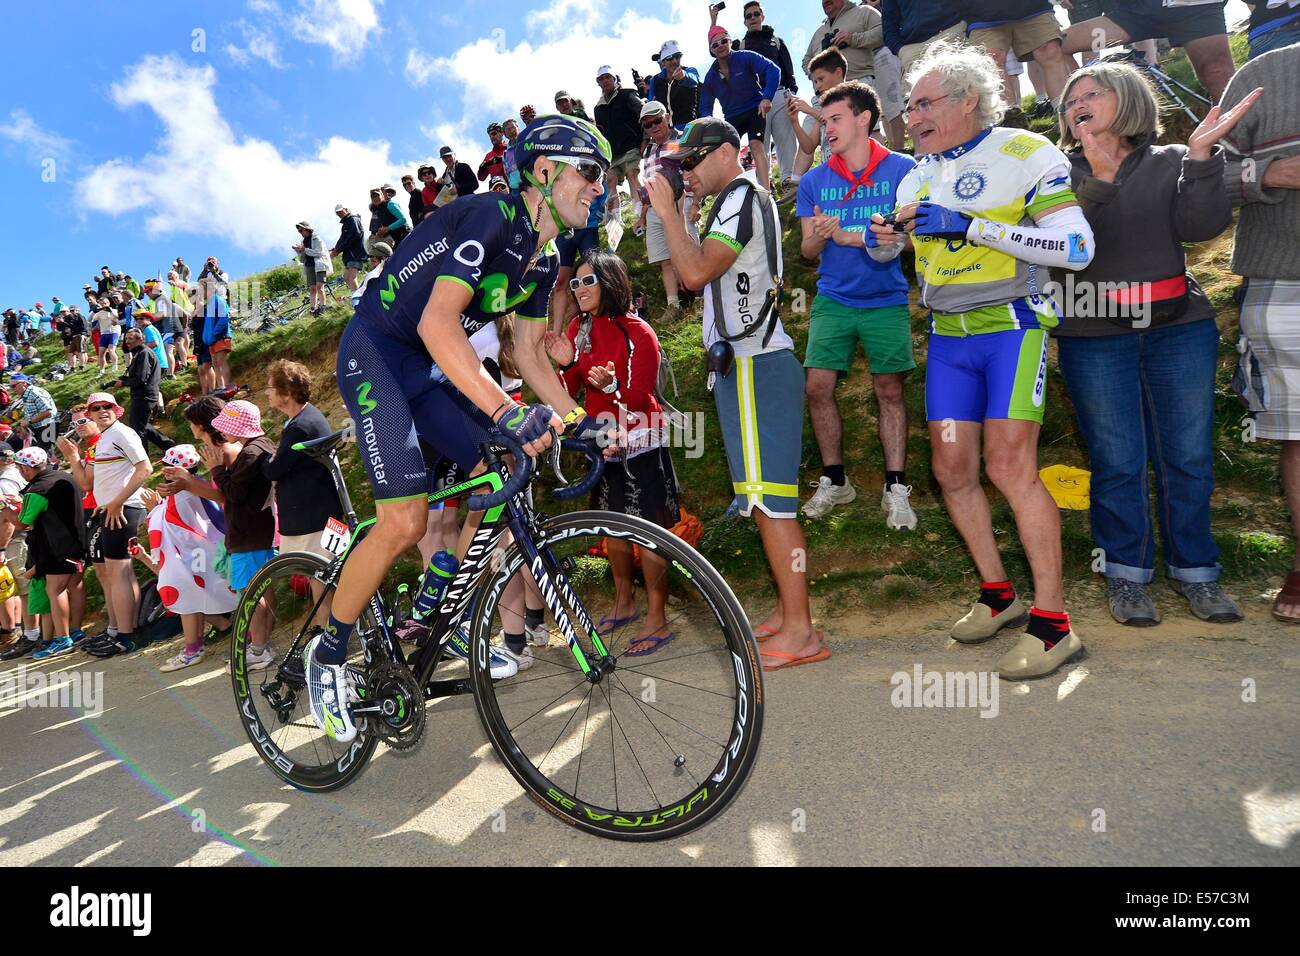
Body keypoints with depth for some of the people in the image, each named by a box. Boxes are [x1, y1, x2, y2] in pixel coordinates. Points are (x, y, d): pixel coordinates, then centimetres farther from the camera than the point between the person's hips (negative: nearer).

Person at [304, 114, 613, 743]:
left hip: (432, 369, 9)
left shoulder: (543, 260, 7)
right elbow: (437, 322, -34)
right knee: (405, 522, -18)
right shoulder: (488, 218, -21)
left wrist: (581, 419, 0)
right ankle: (327, 654, 5)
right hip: (376, 353, -8)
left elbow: (529, 353, 12)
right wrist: (507, 412, -44)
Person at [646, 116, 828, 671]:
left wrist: (667, 211, -10)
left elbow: (696, 272, -21)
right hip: (748, 361, 11)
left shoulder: (741, 197, -8)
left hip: (754, 365, -11)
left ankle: (800, 634, -6)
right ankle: (788, 612, 21)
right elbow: (701, 276, 21)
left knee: (769, 499, -11)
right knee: (767, 498, 12)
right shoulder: (740, 200, 24)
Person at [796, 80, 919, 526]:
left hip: (885, 301, -2)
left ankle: (896, 490, 8)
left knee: (890, 390, 0)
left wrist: (852, 236, -19)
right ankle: (834, 481, 13)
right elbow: (808, 250, 5)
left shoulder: (902, 169, -4)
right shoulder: (814, 181, 4)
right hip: (833, 300, 3)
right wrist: (819, 236, -19)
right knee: (817, 388, -3)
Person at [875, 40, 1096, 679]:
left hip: (1011, 326, -6)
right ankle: (998, 595, 18)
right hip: (947, 337, 6)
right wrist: (885, 235, -1)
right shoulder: (919, 175, 12)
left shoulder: (1027, 154, -6)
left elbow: (1077, 247, -15)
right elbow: (888, 247, 24)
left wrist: (971, 226, -21)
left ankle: (1053, 622, -6)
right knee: (952, 468, 2)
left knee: (1009, 464, -15)